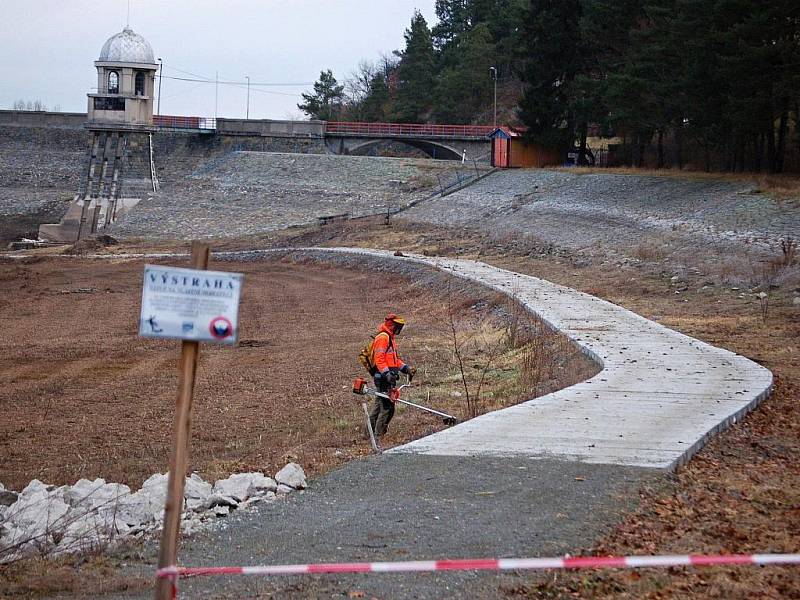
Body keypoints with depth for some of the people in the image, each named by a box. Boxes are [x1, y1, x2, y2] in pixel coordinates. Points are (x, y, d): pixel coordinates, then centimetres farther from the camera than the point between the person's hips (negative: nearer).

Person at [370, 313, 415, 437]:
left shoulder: (390, 338, 23)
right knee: (387, 407, -12)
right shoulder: (383, 337, -11)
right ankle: (379, 434, -11)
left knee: (378, 405, 15)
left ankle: (371, 430, 22)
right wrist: (387, 373, -29)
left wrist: (406, 368, 15)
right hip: (383, 378, -11)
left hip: (387, 377, 11)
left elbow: (395, 359, 28)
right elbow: (379, 358, -21)